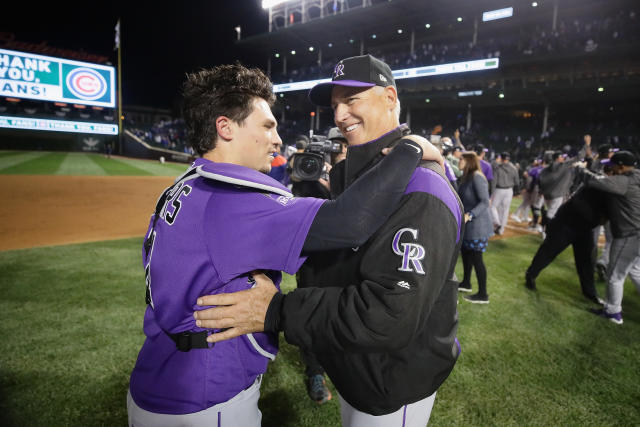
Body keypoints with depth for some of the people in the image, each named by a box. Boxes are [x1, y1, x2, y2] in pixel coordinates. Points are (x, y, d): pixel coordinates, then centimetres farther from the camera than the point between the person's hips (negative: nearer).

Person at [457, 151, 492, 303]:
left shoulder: (477, 176, -18)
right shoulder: (467, 177, 10)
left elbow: (485, 202, -24)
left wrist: (469, 215, -32)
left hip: (477, 224, -9)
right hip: (468, 224, 9)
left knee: (476, 258, -2)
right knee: (465, 252, 20)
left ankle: (482, 295, 10)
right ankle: (466, 283, 38)